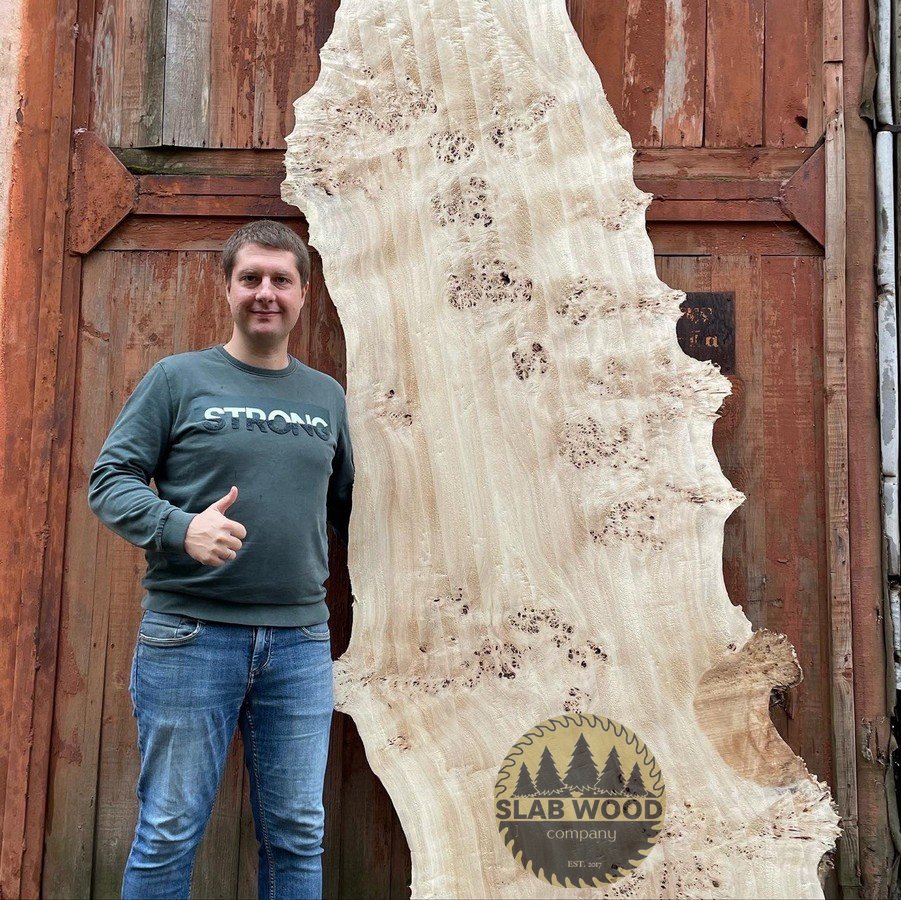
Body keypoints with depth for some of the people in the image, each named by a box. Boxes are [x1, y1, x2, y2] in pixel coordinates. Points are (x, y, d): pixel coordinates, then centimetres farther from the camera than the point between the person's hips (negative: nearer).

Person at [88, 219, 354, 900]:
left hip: (301, 640, 3)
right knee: (170, 832, 6)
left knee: (298, 834, 11)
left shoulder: (327, 396, 13)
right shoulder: (179, 378, 2)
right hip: (190, 634, -3)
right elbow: (110, 481, -2)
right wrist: (181, 527, -20)